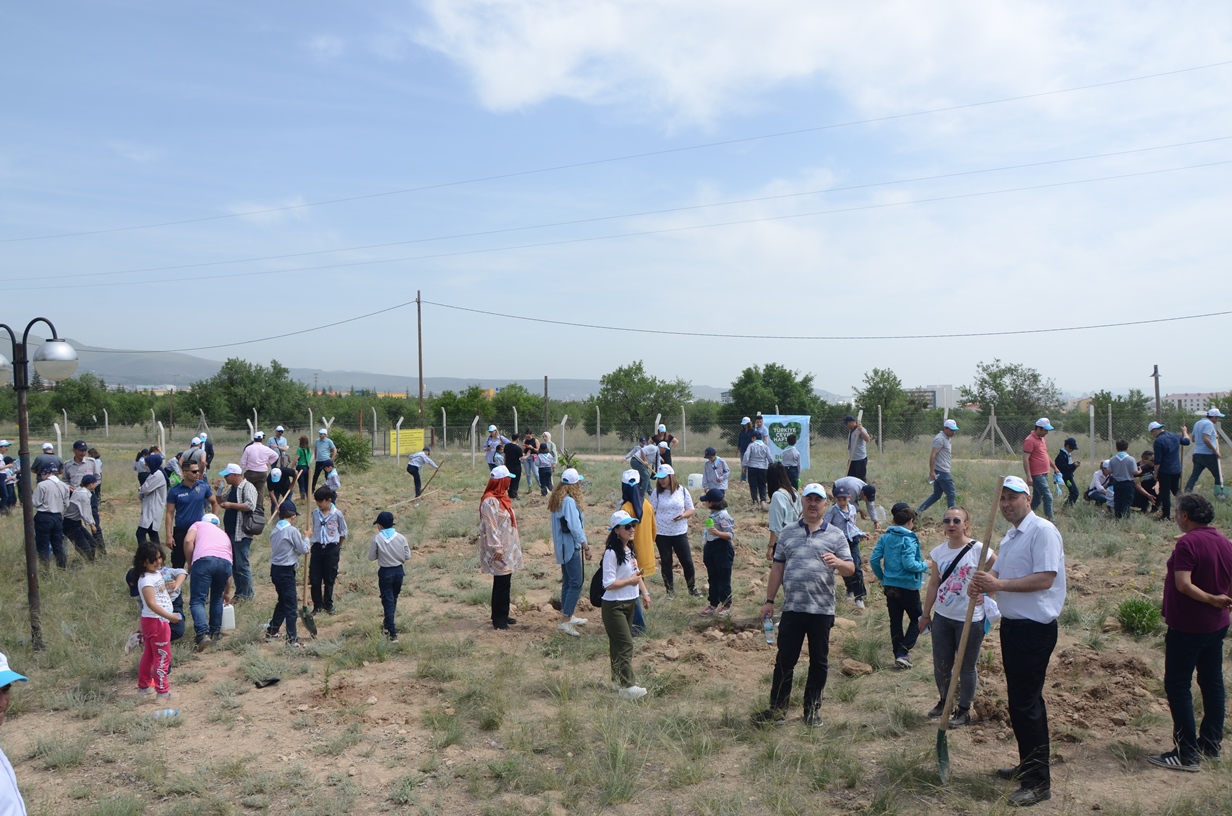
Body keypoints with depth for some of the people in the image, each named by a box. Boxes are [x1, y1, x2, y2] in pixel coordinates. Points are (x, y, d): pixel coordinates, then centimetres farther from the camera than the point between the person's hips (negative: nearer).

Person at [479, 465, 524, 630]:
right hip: (499, 551, -10)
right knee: (501, 584, -4)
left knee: (505, 583, 15)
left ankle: (502, 616, 25)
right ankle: (498, 619, 5)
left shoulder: (501, 497, 12)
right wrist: (497, 548, -22)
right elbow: (490, 527, -21)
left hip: (507, 549, 10)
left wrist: (512, 545, 20)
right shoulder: (490, 501, -19)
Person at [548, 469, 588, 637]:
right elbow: (574, 526, -23)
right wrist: (585, 546, -19)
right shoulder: (569, 501, -20)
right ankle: (565, 621, -9)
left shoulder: (557, 499, 9)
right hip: (570, 546, -10)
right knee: (576, 583, -8)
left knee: (567, 582, 18)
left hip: (562, 546, 10)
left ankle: (568, 616, 27)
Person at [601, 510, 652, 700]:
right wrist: (630, 581, -19)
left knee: (619, 643, 16)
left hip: (630, 603, 8)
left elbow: (636, 574, 18)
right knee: (625, 644, -10)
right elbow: (608, 584, -22)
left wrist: (645, 592, 9)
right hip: (614, 606, -8)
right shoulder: (611, 553, -19)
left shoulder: (630, 549, 8)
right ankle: (627, 687, -7)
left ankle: (618, 680, 26)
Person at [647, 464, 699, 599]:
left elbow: (691, 510, 3)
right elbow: (651, 512, 0)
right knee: (666, 563, 10)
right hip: (662, 534, 0)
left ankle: (692, 588, 24)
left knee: (687, 561, 4)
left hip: (680, 533, 0)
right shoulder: (657, 492, -4)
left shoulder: (682, 491, -4)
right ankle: (670, 590, 25)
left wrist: (683, 515, -19)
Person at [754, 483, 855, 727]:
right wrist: (769, 600, 8)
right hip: (792, 608, 1)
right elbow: (777, 568, 10)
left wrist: (837, 562, -24)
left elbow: (850, 570, -1)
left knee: (819, 661, 10)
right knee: (784, 660, 5)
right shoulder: (788, 532, 8)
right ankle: (777, 708, 16)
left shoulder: (836, 535, 3)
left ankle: (813, 709, 24)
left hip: (822, 609, -1)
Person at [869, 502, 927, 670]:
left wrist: (882, 577, 14)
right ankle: (903, 653, -2)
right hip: (908, 587, -5)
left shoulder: (885, 537, 2)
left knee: (895, 621, 13)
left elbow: (874, 559, 0)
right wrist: (924, 565, -5)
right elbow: (909, 564, -23)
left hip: (890, 586, 5)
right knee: (916, 620, 10)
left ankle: (898, 655, 19)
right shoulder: (909, 540, -16)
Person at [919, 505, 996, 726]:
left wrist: (986, 593, -9)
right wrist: (926, 614, 11)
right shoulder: (938, 552, 2)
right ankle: (944, 701, 35)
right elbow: (933, 584, 8)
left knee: (966, 667, 8)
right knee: (941, 665, 12)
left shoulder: (979, 550, -13)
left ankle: (964, 710, 25)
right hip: (942, 617, 5)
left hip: (970, 619, -4)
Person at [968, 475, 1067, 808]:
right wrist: (981, 583, -6)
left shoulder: (1042, 531, -15)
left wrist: (999, 584, -26)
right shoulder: (1010, 537, 15)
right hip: (1012, 625, 9)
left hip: (1035, 628, -9)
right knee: (1023, 699, 19)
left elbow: (1045, 579, -23)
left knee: (1025, 703, -6)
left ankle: (1039, 781, 3)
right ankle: (1028, 764, 32)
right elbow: (998, 573, 16)